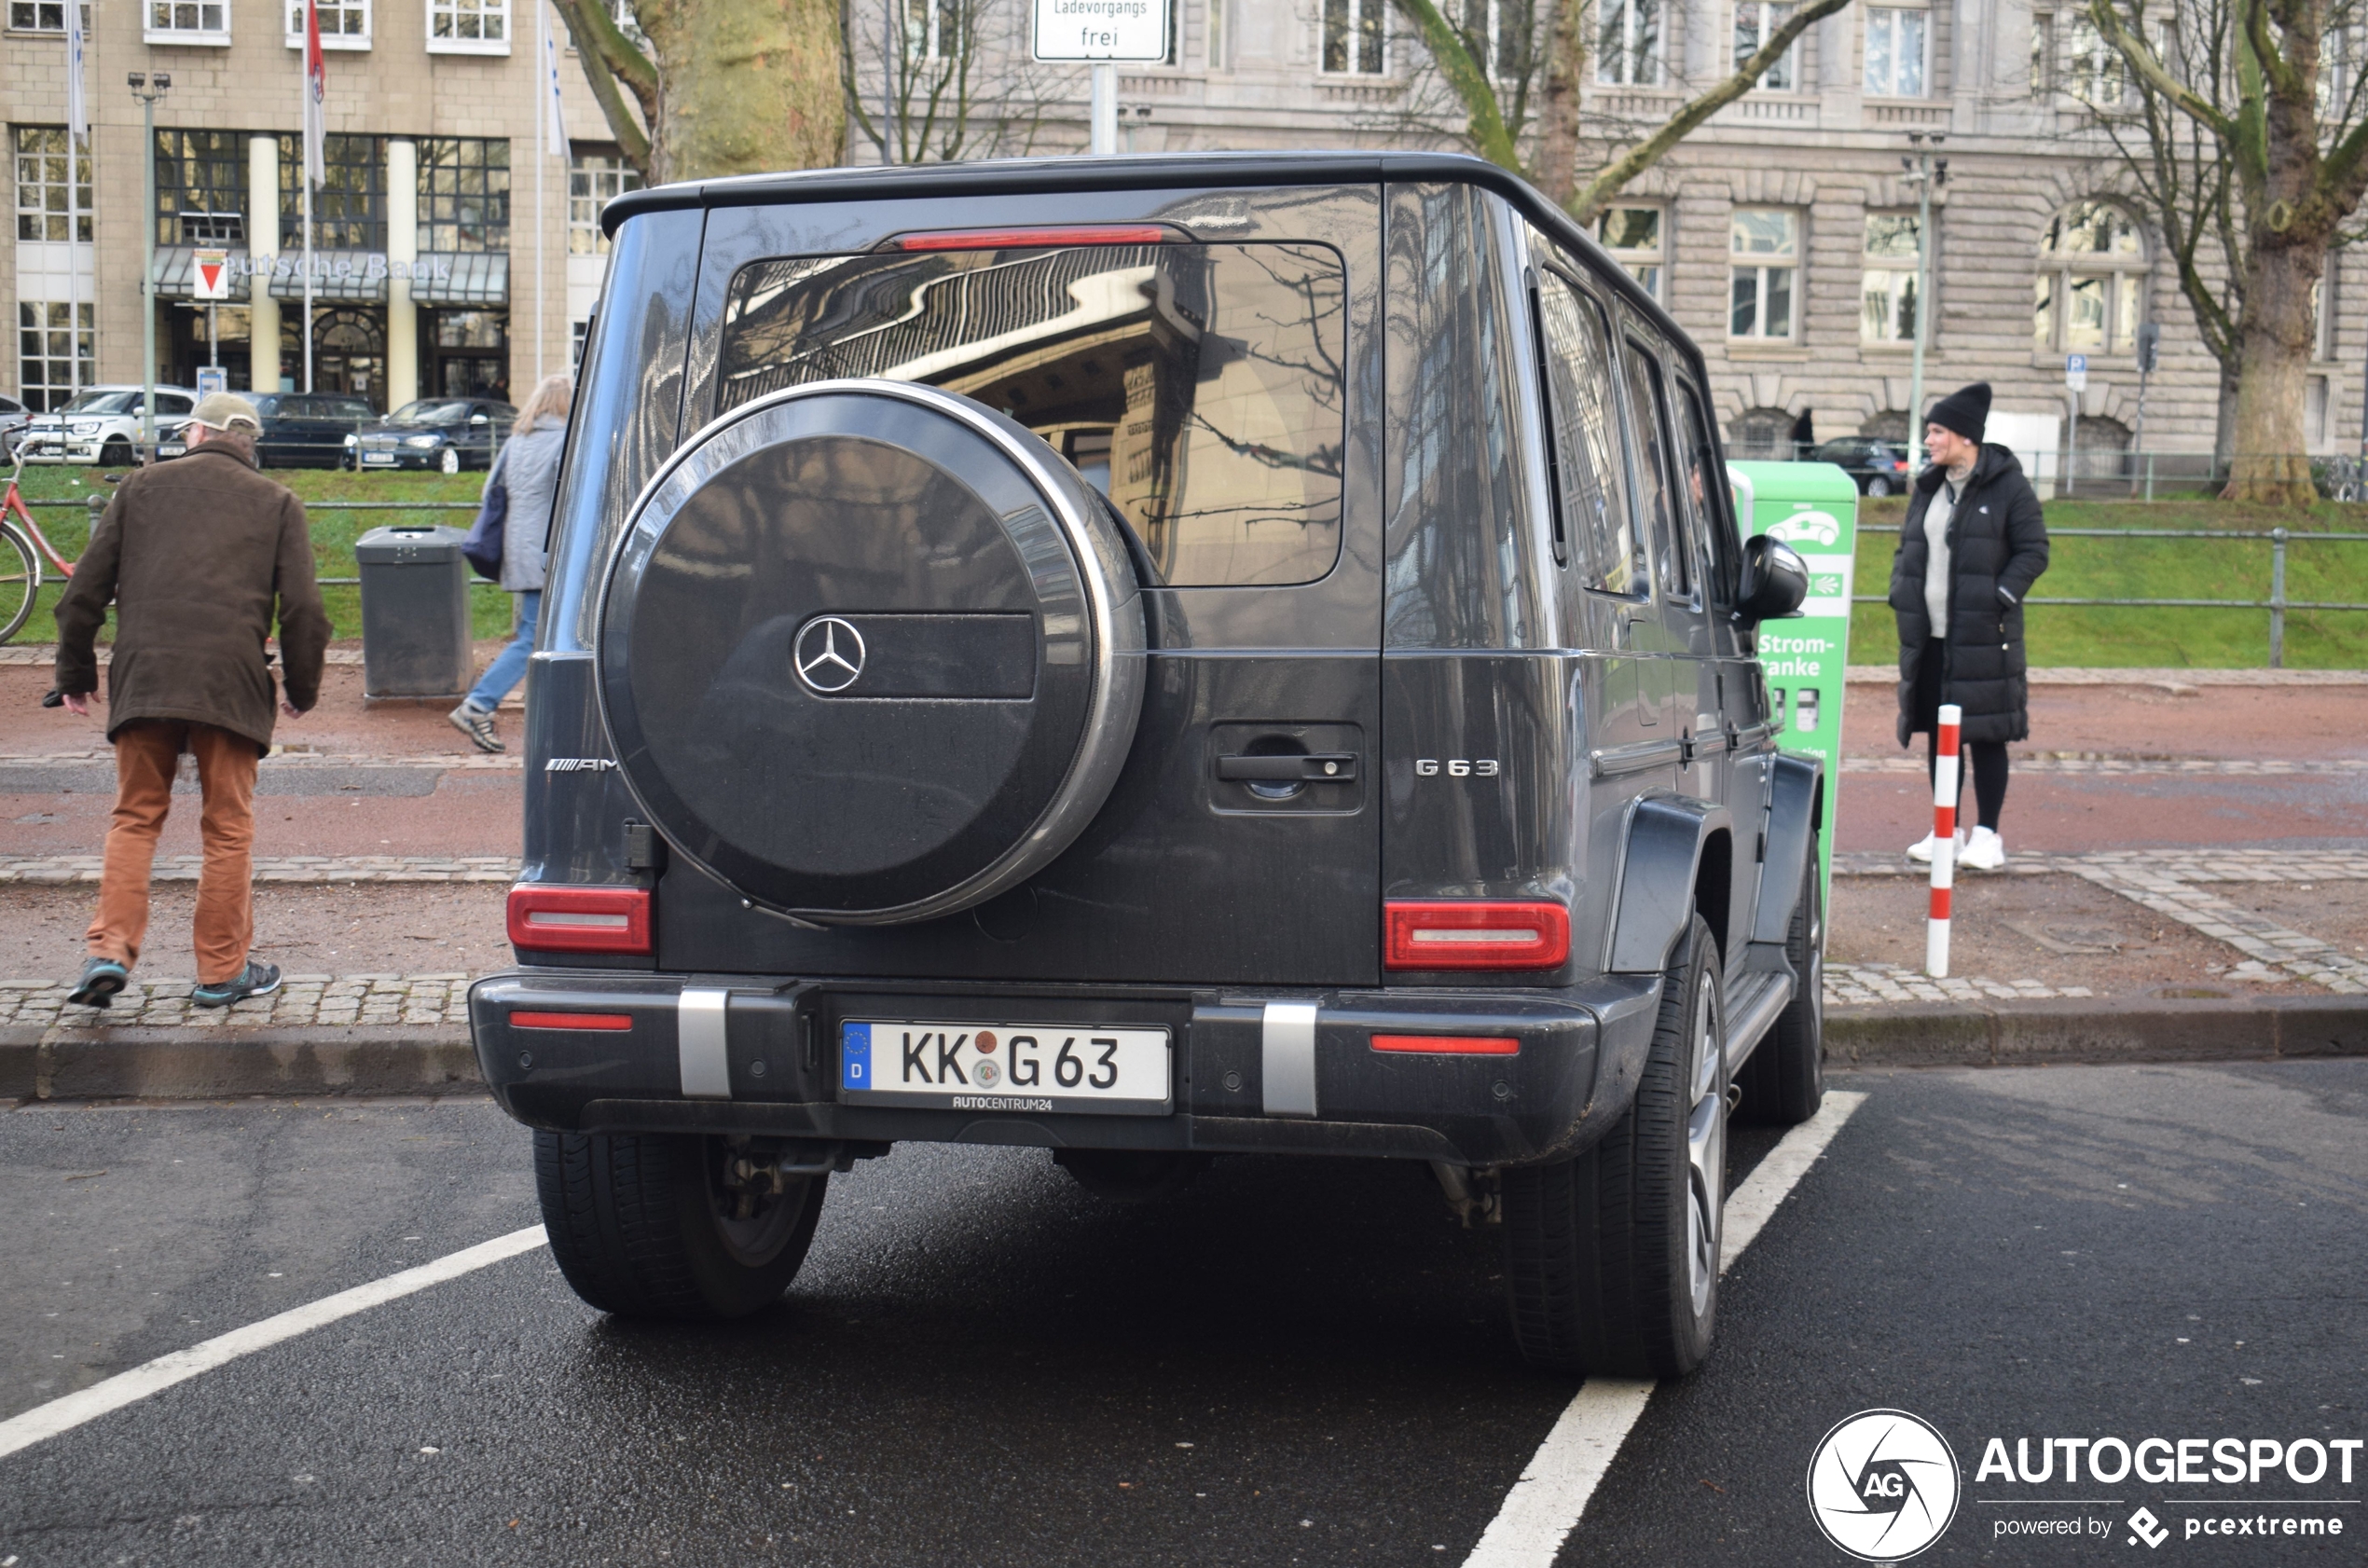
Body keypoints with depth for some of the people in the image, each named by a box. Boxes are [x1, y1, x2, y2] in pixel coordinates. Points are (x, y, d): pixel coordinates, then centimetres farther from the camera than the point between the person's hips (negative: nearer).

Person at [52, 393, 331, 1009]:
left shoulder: (142, 486, 12)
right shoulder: (276, 503, 10)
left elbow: (86, 588, 10)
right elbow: (304, 610, 2)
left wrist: (74, 672, 18)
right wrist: (302, 690, 14)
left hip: (143, 678, 1)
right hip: (231, 685, -1)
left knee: (135, 818, 11)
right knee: (228, 829, 7)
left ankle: (109, 951, -1)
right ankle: (222, 970, 12)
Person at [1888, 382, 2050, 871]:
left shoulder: (2008, 486, -5)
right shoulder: (1927, 488, 15)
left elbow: (2033, 552, -6)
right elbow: (1908, 548, 22)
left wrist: (1999, 599, -16)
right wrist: (1901, 595, 6)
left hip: (1983, 637, -6)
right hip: (1928, 636, 6)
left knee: (1985, 733, -2)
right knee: (1938, 733, 10)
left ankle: (1987, 834, 6)